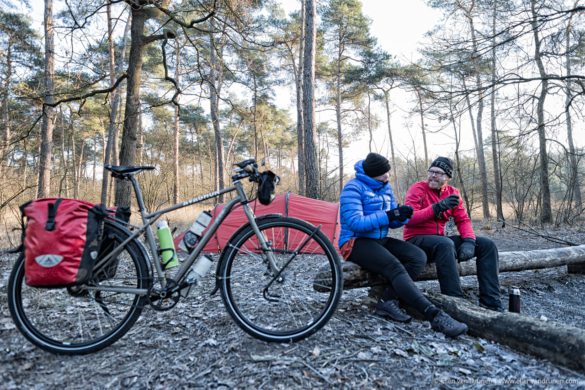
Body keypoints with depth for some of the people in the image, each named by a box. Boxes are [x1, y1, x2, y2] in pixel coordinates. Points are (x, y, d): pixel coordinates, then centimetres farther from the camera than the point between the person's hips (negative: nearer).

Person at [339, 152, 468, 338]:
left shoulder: (385, 187, 11)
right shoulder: (354, 187, -13)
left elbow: (391, 223, 12)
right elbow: (354, 223, -24)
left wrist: (402, 216, -12)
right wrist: (388, 215, -26)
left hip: (381, 240, 8)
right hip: (356, 243, -8)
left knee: (419, 257, -14)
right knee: (395, 267, -32)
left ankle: (387, 301, -17)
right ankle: (435, 316, -32)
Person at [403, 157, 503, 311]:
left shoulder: (452, 193, 9)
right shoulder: (417, 189, -9)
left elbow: (463, 220, 5)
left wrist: (469, 241, -14)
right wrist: (437, 207, -29)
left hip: (440, 241, 7)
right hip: (416, 241, -7)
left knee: (487, 245, -4)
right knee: (446, 244, -39)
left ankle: (491, 304, -7)